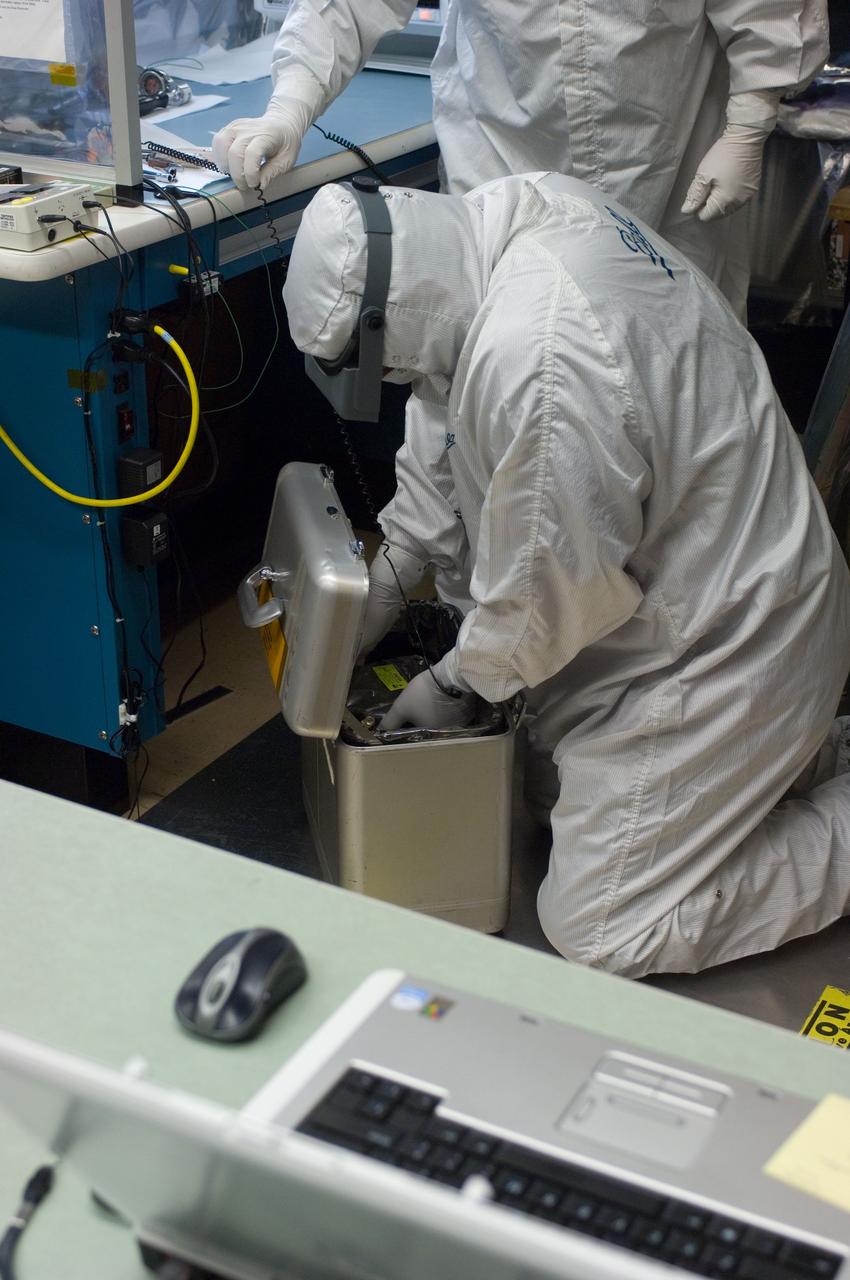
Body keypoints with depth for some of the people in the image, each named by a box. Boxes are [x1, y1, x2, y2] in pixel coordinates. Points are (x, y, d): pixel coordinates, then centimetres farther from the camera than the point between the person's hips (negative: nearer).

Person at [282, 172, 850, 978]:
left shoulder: (535, 360, -36)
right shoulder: (518, 210, -5)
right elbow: (449, 435, 10)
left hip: (722, 643, -10)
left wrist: (455, 682, -5)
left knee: (596, 929, -2)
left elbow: (550, 587, -22)